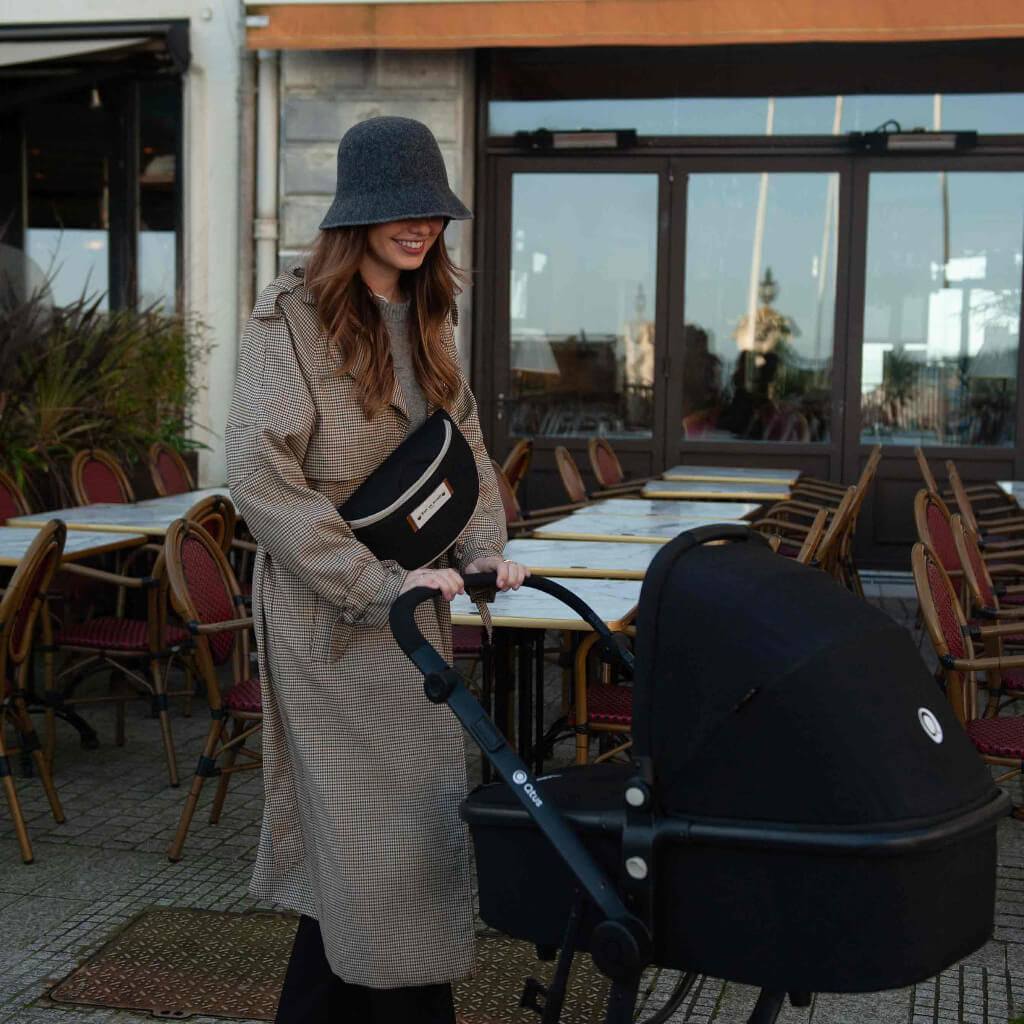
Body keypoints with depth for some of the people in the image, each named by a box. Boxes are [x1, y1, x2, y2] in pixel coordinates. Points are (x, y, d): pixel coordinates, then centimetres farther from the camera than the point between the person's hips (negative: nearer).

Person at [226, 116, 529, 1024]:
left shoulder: (424, 318, 11)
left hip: (412, 599, 7)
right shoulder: (292, 316, -12)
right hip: (327, 610, -7)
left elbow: (465, 445, 15)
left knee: (420, 812, 12)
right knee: (369, 823, -3)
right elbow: (259, 474, -19)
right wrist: (375, 585, -21)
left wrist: (483, 551, -2)